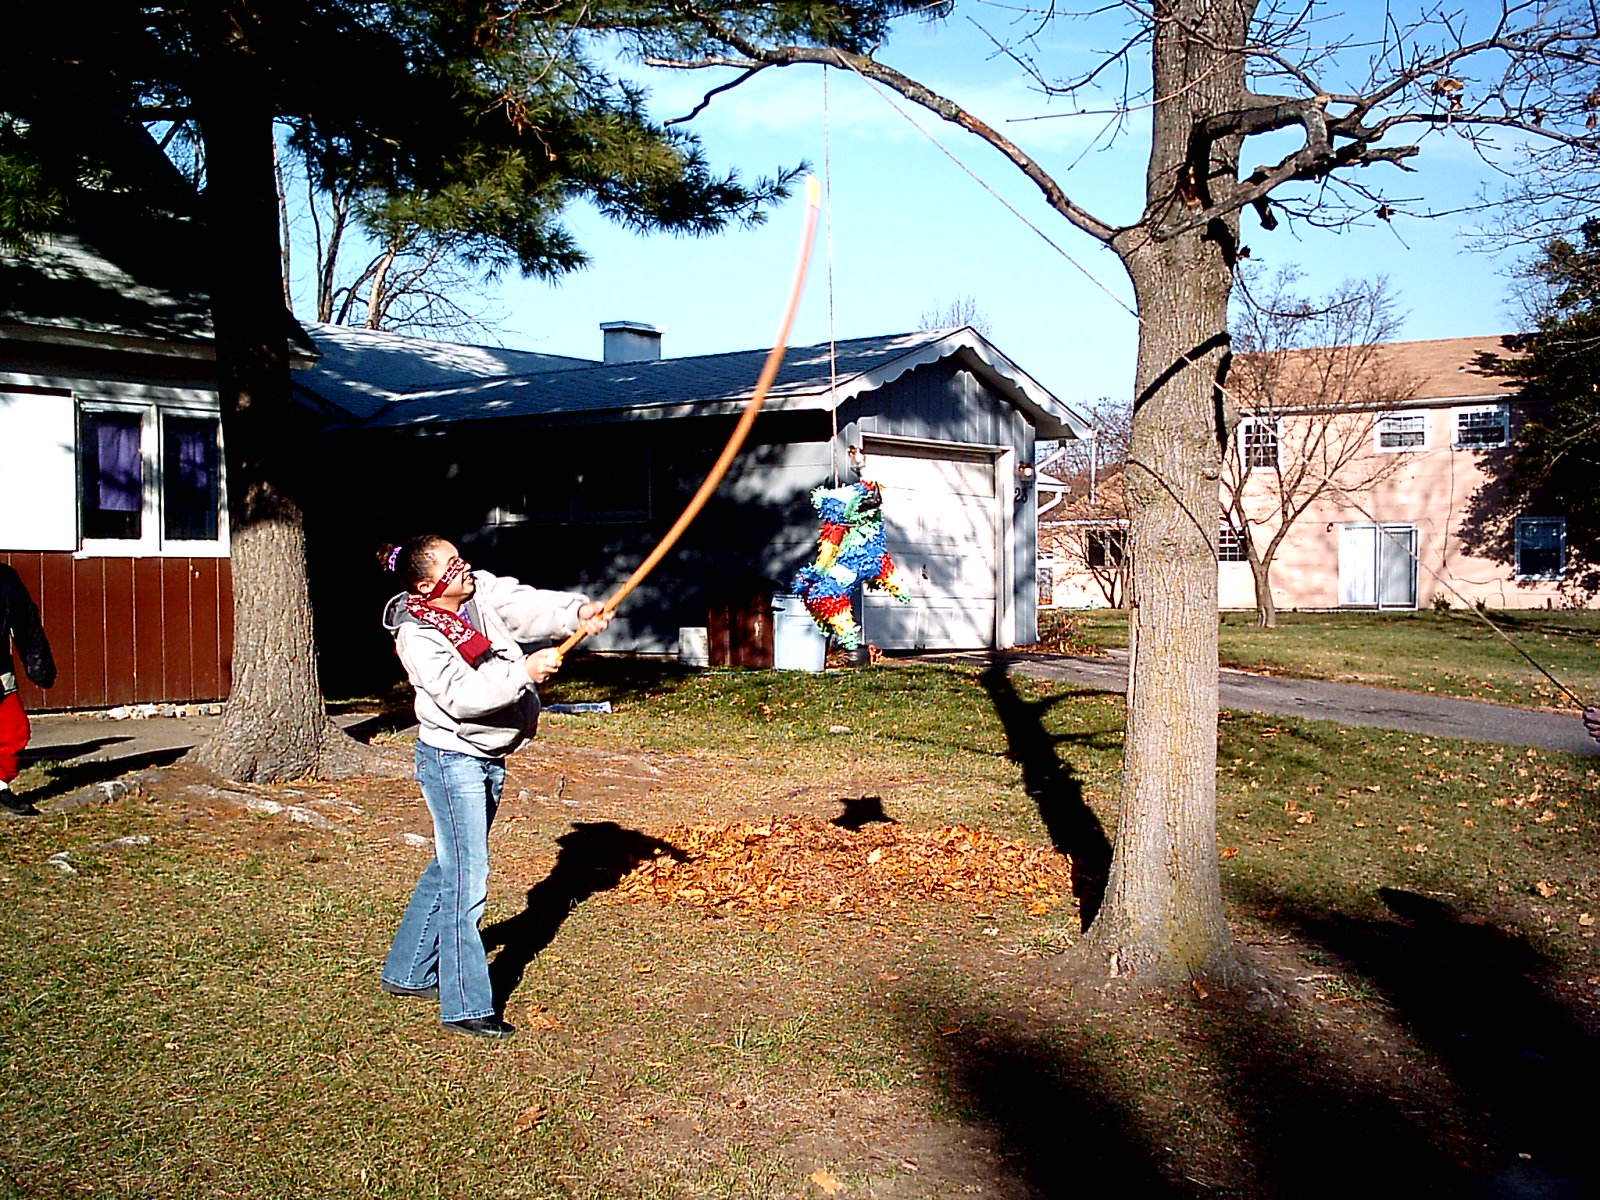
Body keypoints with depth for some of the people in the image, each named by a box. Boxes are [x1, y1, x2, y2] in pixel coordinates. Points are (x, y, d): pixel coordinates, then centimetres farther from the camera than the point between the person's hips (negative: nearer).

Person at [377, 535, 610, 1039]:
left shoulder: (483, 591, 0)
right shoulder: (416, 635, -18)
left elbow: (529, 605, -14)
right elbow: (462, 694, -27)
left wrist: (577, 611, -32)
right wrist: (524, 672, -31)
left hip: (490, 760, 8)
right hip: (452, 761, -8)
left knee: (449, 867, 19)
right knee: (466, 877, -7)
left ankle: (407, 971, 36)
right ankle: (465, 1005, 2)